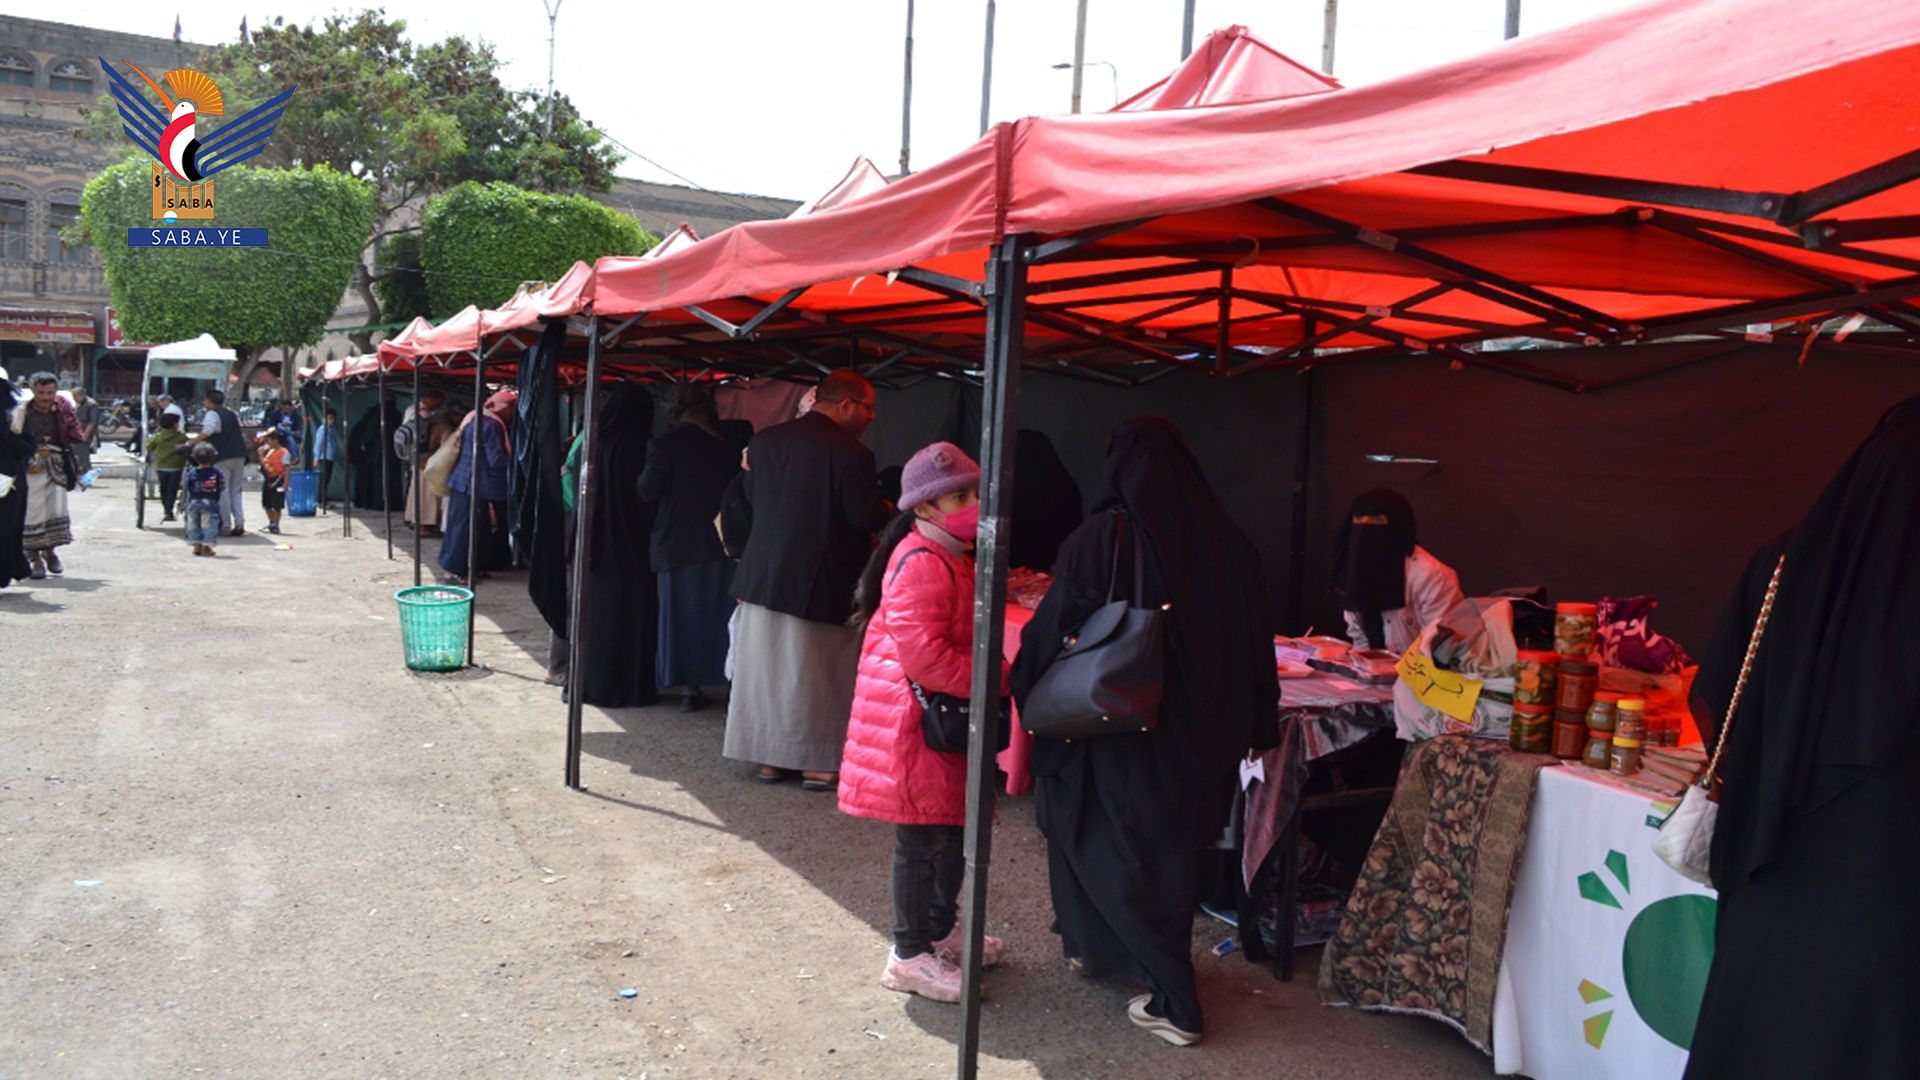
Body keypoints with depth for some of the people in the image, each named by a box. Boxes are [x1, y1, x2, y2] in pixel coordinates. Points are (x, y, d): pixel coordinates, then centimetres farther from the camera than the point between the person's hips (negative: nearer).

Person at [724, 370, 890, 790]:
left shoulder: (764, 441, 3)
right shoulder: (849, 453, -18)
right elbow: (868, 518, -17)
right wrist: (888, 511, 4)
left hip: (763, 576, 6)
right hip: (821, 582, -6)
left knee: (767, 666, 15)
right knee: (821, 673, 7)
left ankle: (770, 758, 23)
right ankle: (819, 763, 13)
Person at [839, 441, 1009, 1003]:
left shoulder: (956, 558, 15)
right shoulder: (921, 564, -21)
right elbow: (922, 652, -27)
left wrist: (994, 675, 11)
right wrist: (991, 680, -21)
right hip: (919, 721, -11)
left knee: (955, 828, 20)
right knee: (923, 839, -1)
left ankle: (941, 930, 38)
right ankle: (909, 956, 12)